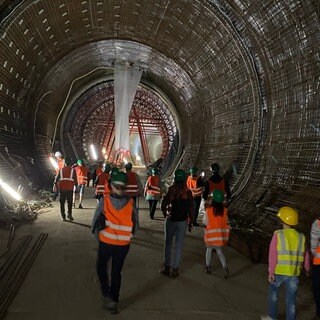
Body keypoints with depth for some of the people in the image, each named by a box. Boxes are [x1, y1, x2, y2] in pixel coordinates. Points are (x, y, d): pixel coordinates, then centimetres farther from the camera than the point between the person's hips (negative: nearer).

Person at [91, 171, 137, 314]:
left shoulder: (104, 200, -13)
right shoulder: (130, 202, -7)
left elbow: (96, 221, -7)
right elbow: (134, 224, 2)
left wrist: (99, 238, 8)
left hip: (106, 242, -2)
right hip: (123, 245, 2)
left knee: (101, 267, 22)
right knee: (116, 272, 18)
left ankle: (108, 296, 11)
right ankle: (114, 301, 26)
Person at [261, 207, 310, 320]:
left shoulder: (278, 235, -13)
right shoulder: (301, 237, -2)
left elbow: (273, 255, -17)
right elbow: (305, 257, 8)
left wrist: (270, 272, -13)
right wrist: (307, 269, 27)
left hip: (278, 271, -2)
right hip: (293, 273, 2)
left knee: (273, 293, 21)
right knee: (291, 300, 12)